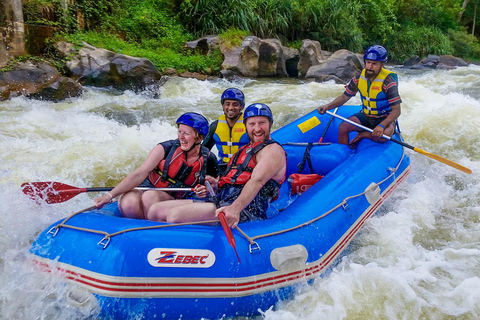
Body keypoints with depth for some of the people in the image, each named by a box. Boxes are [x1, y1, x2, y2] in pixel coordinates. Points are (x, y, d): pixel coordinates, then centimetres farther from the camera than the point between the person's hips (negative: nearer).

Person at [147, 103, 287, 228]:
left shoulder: (273, 150, -3)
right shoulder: (246, 149, 26)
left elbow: (257, 181, -21)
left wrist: (235, 208, -36)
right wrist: (217, 183, 9)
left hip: (245, 211, -9)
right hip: (220, 202, 9)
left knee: (175, 215, -29)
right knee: (155, 211, 0)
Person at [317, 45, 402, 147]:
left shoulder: (388, 81, -19)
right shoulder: (359, 78, -5)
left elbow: (396, 110, -20)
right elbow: (344, 97, 5)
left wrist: (382, 125, -35)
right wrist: (328, 106, -13)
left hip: (385, 119, -4)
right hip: (365, 116, 4)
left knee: (385, 135, -35)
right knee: (343, 127, -20)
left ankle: (362, 135, -7)